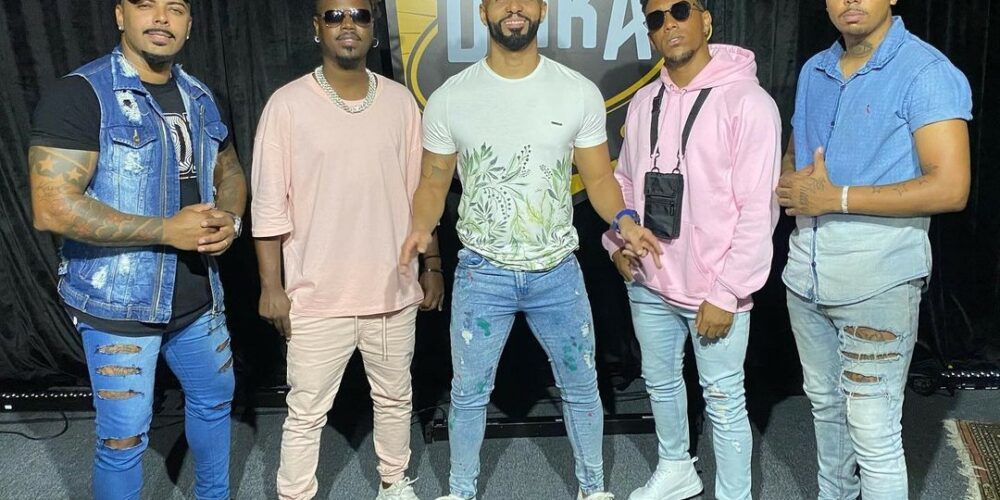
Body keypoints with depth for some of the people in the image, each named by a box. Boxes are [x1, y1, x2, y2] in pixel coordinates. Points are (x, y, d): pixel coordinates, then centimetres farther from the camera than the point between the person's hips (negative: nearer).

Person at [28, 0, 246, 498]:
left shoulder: (199, 97, 6)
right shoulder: (81, 94, -15)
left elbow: (230, 173, 17)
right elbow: (52, 207, -23)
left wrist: (229, 220, -7)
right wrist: (167, 230, -24)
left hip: (199, 296, 7)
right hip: (118, 304, -7)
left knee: (214, 398, 23)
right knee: (125, 436, 4)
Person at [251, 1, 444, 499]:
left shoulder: (400, 101, 2)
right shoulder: (288, 104, -8)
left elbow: (419, 191, 8)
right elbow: (269, 205, -6)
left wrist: (432, 265, 9)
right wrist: (271, 286, -8)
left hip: (394, 287, 4)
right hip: (318, 295, -3)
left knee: (395, 397, 19)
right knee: (306, 412, 7)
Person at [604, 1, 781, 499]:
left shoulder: (747, 101, -13)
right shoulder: (642, 103, 6)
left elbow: (758, 209, -15)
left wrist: (726, 292, -17)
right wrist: (617, 240, 1)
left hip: (714, 289, -6)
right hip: (649, 281, 6)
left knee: (723, 402, 5)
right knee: (660, 382, 22)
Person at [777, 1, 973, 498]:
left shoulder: (927, 72, -11)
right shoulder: (813, 70, 10)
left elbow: (950, 187, -19)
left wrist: (836, 197, -18)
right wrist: (792, 185, -4)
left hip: (877, 278, -6)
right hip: (806, 269, 7)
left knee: (874, 432, -1)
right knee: (825, 404, 21)